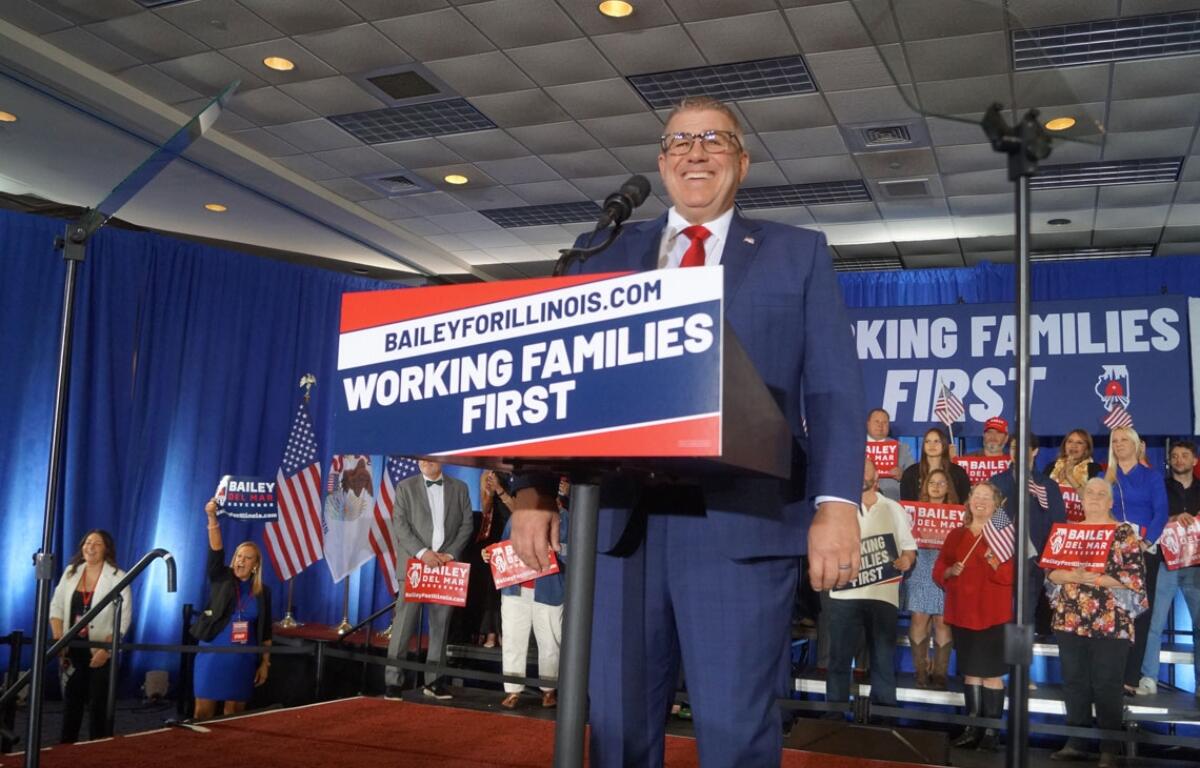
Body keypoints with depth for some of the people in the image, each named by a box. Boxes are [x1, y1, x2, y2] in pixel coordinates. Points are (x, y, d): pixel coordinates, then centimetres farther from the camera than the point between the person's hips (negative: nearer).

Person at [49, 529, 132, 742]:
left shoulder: (118, 578, -8)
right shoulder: (71, 572, 6)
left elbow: (123, 619, -11)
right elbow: (56, 607, 6)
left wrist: (105, 649, -18)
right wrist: (58, 641, -5)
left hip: (101, 651, -4)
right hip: (72, 649, 4)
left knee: (98, 703, 2)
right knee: (71, 700, 11)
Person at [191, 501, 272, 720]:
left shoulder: (263, 592, 4)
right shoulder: (221, 580, 1)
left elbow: (265, 632, 8)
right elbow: (216, 552, -15)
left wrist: (265, 663, 5)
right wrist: (212, 517, -29)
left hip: (243, 659, 1)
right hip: (212, 654, -1)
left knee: (234, 710, 6)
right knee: (204, 709, -2)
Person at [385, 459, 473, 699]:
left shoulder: (459, 488, 10)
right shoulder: (405, 487, 5)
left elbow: (467, 524, 7)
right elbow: (399, 525, -3)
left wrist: (450, 554, -5)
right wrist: (422, 552, -14)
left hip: (446, 564, 2)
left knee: (441, 623, 4)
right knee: (404, 622, -6)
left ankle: (433, 680, 12)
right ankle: (393, 680, -1)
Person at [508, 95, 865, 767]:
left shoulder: (798, 254, 13)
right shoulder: (611, 258, 18)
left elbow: (835, 390, 3)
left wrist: (837, 503, -11)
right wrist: (536, 491, 0)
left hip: (743, 522, -2)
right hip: (621, 519, 3)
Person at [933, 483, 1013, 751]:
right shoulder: (956, 535, 10)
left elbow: (1011, 575, -12)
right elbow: (938, 571, 10)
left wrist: (995, 562, -29)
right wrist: (950, 571, -10)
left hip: (993, 614, -4)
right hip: (962, 612, 5)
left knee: (992, 673, -3)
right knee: (969, 672, 11)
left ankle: (991, 731, 2)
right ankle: (973, 728, 19)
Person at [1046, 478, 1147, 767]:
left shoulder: (1125, 532, -1)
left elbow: (1136, 578, -8)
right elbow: (1051, 570, 6)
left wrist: (1098, 579, -18)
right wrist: (1073, 576, -14)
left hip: (1110, 623, -4)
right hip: (1070, 620, 4)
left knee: (1107, 686, 0)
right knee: (1074, 683, 9)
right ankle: (1076, 743, 18)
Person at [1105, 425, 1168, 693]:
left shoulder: (1151, 477, 5)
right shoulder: (1105, 478, 12)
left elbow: (1161, 513, -4)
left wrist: (1146, 542, -18)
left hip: (1143, 552, -2)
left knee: (1139, 612, -2)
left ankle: (1131, 678, 0)